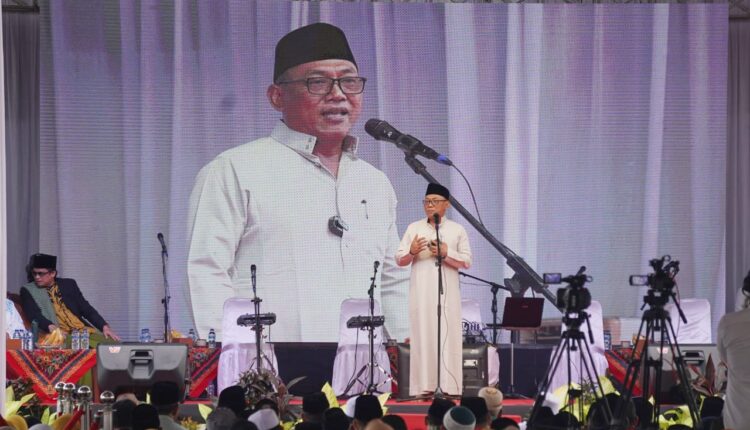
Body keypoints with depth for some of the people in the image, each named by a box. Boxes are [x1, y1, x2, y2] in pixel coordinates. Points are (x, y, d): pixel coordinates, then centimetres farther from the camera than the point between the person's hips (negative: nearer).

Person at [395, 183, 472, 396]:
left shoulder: (457, 230, 9)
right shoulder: (414, 228, 12)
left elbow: (467, 261, 2)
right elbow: (399, 260, 7)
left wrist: (446, 254, -12)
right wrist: (412, 252, -13)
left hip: (447, 293, -1)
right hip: (421, 293, 1)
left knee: (448, 337, -7)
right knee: (422, 337, -4)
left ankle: (449, 388, -8)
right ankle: (423, 388, -4)